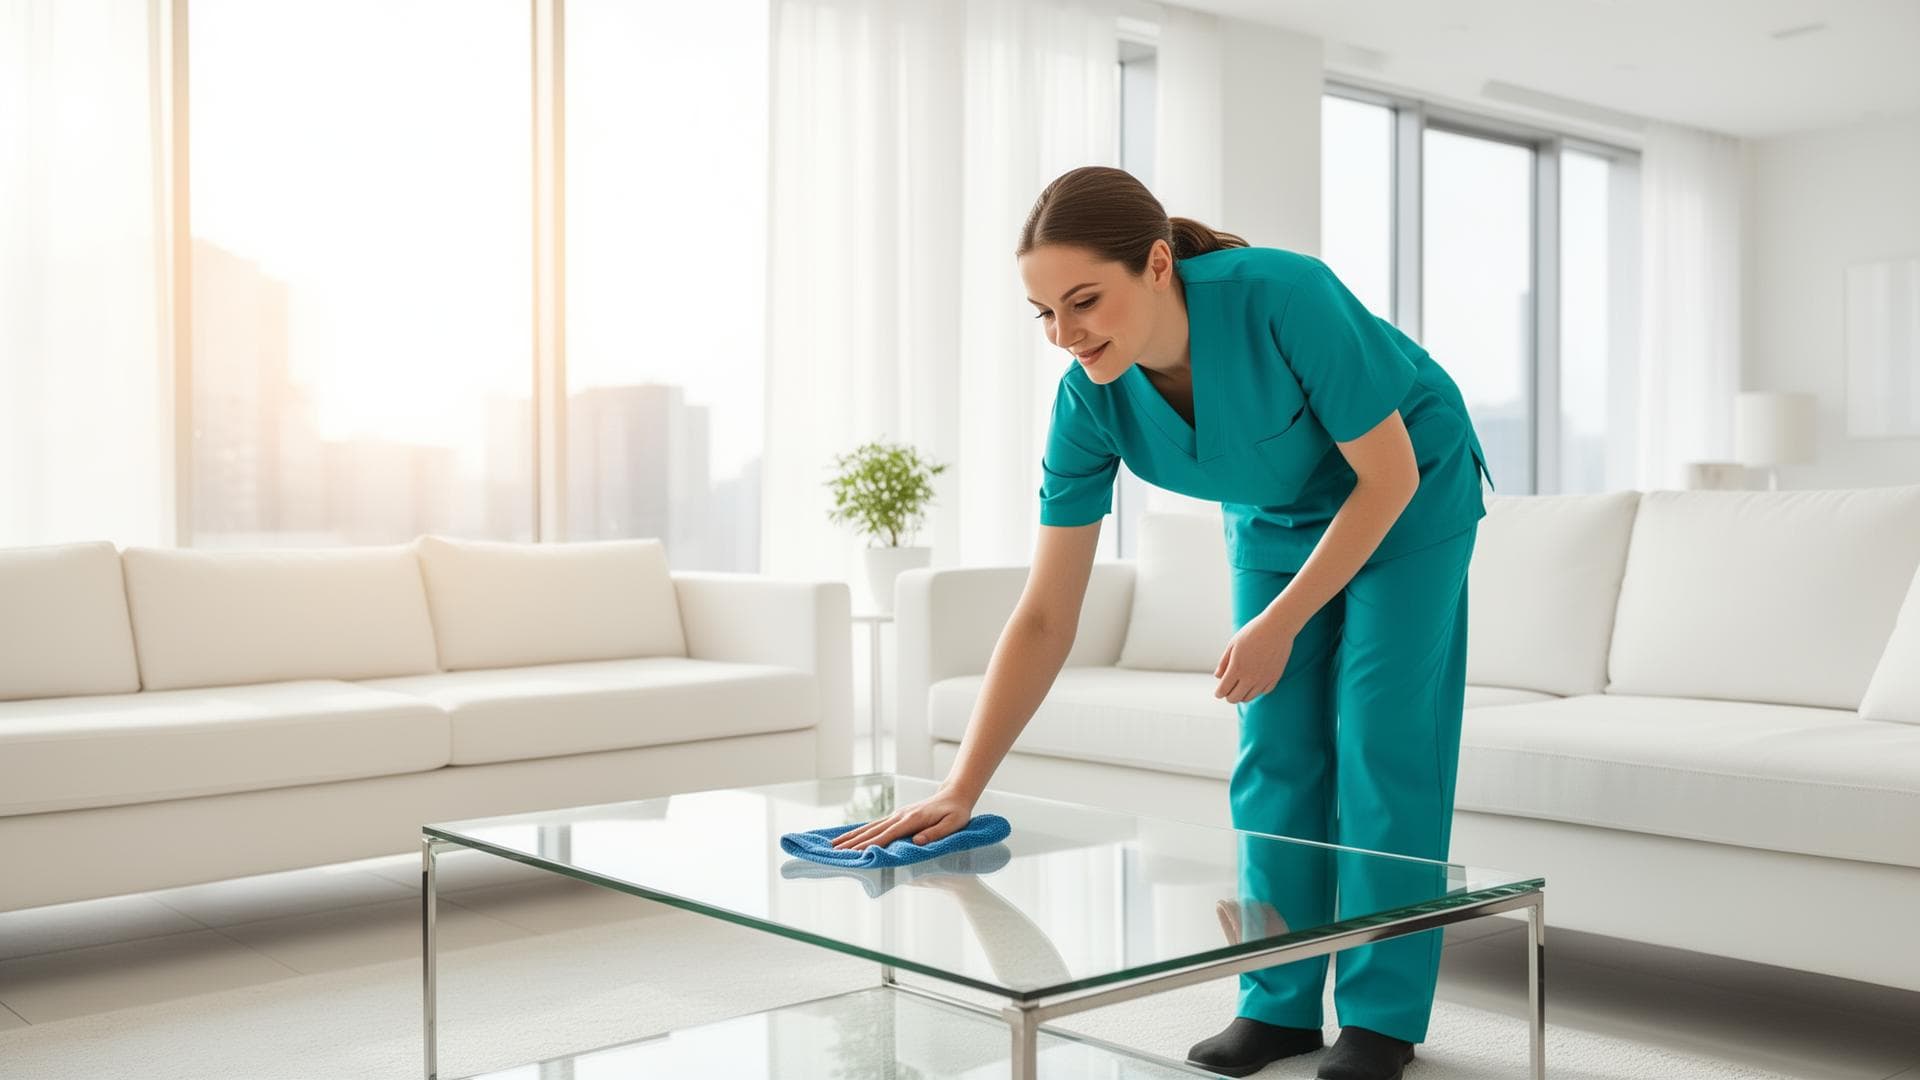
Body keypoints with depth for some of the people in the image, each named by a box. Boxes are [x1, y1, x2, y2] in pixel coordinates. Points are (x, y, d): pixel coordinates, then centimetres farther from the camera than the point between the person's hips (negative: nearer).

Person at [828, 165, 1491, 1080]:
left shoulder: (1285, 298, -38)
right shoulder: (1088, 400, -25)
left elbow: (1388, 474, -25)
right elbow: (1045, 618, -22)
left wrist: (1280, 624, -27)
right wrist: (959, 789, -26)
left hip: (1407, 502, -4)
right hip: (1274, 523, 4)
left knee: (1379, 739, -6)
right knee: (1276, 748, 1)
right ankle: (1280, 1003, 13)